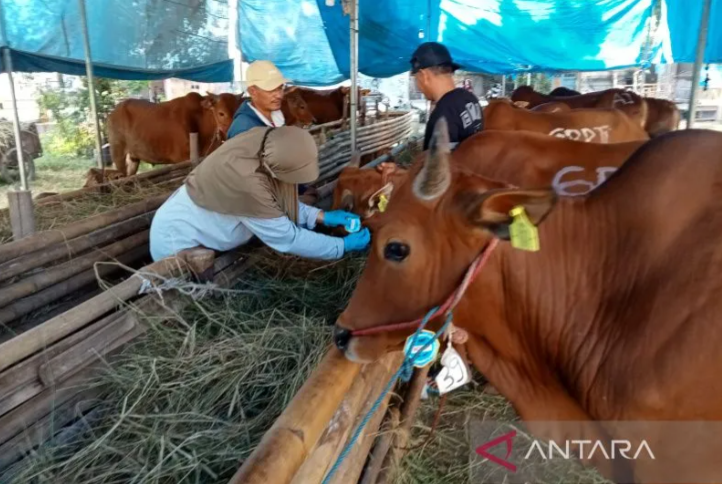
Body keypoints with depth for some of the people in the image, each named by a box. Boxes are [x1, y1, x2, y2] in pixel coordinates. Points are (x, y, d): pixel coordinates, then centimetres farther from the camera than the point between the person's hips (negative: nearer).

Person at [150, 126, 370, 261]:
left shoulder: (267, 140, -18)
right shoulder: (246, 180, -41)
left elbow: (279, 202, -2)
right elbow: (286, 237, -30)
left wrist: (321, 216, -10)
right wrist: (343, 245, -22)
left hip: (195, 229, 8)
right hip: (179, 242, -7)